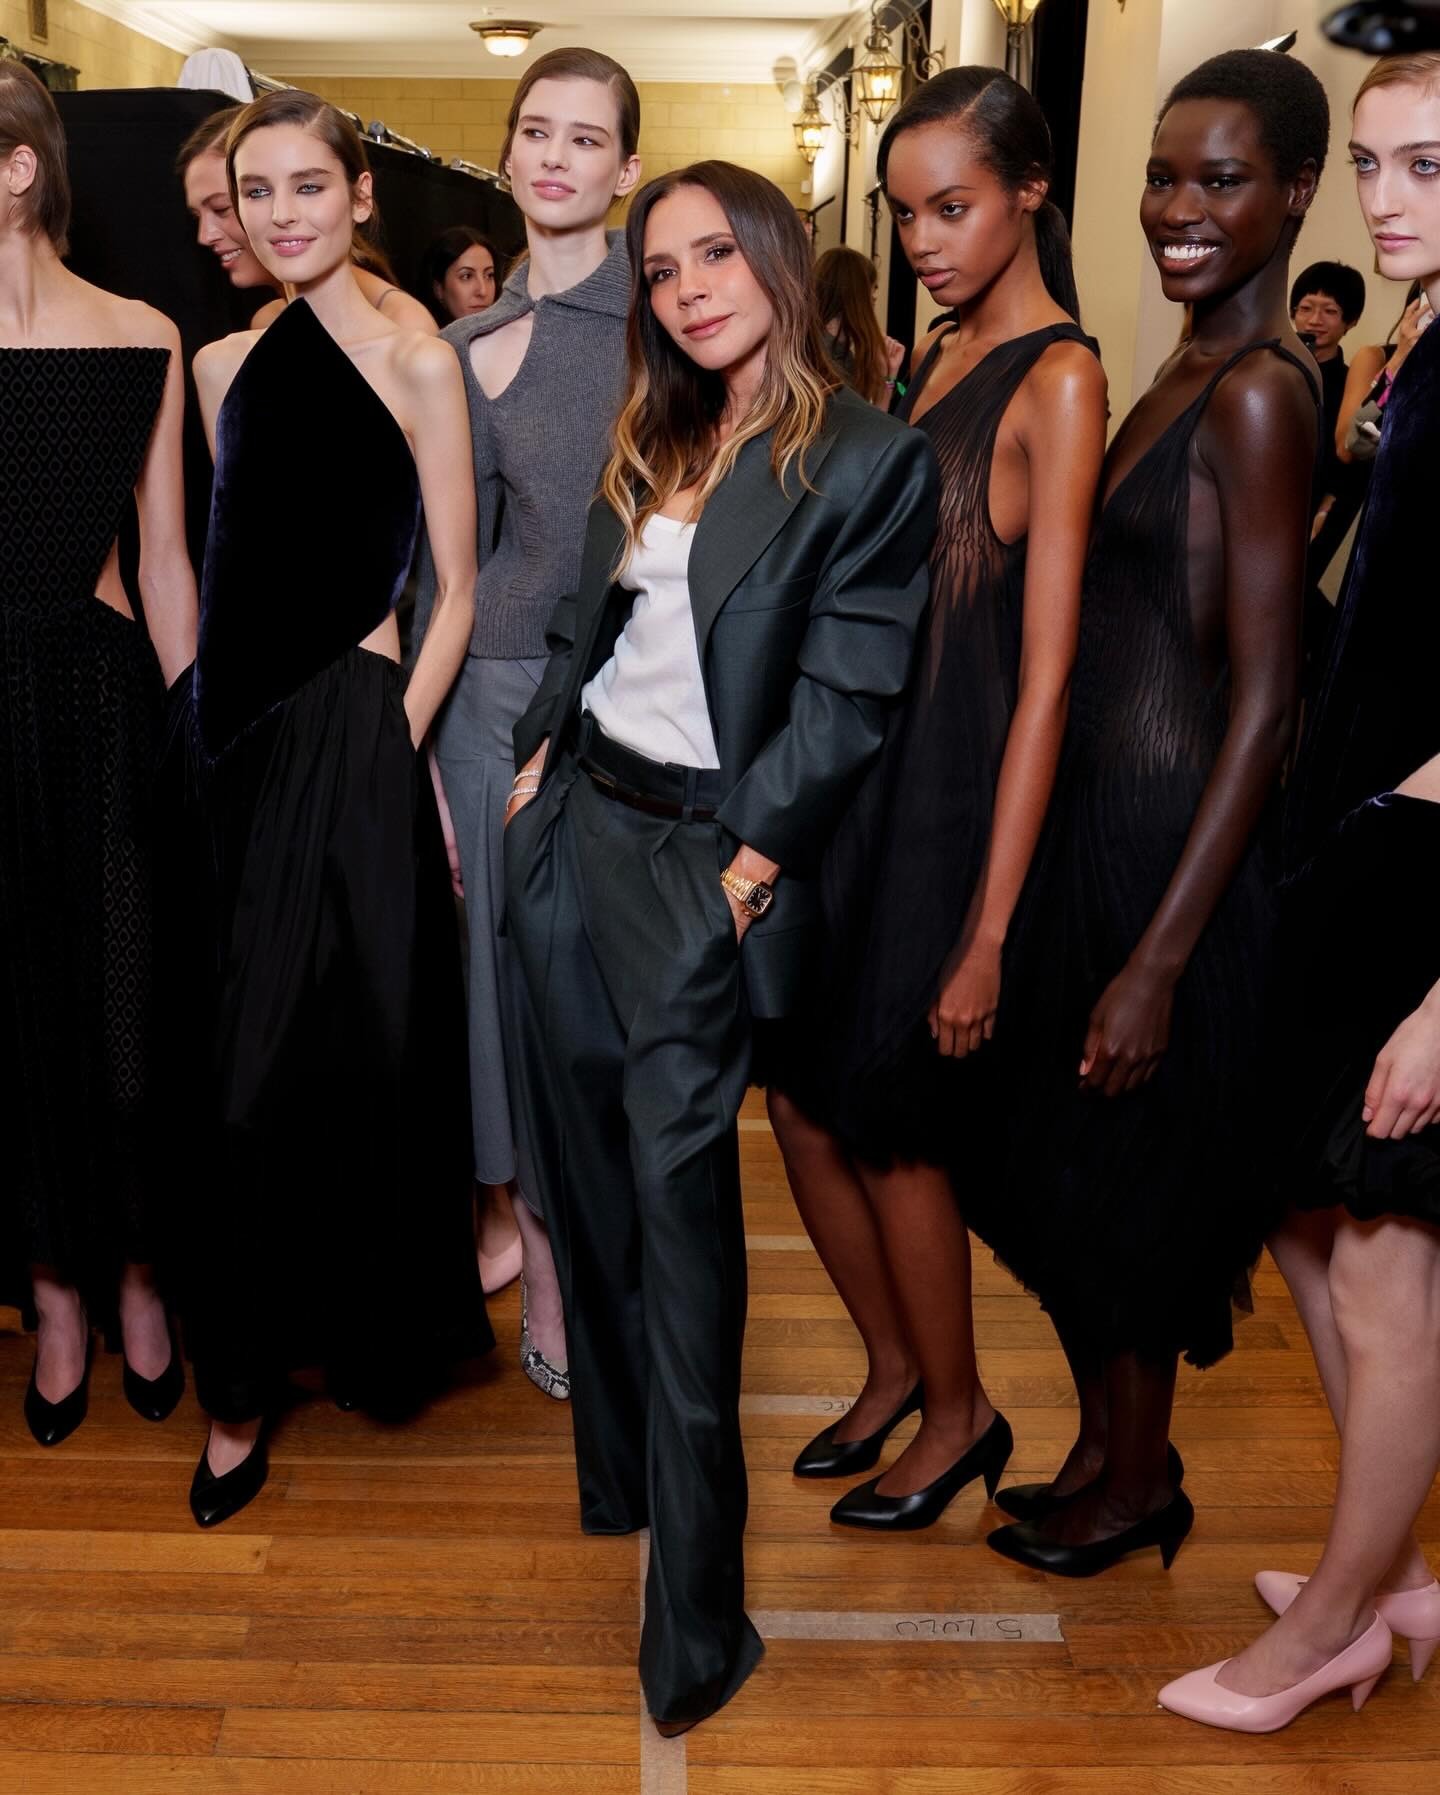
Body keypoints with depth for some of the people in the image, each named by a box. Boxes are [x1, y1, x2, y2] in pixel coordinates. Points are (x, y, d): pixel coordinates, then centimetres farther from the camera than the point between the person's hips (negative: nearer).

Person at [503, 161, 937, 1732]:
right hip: (577, 822, 7)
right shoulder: (654, 443, 14)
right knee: (589, 1157, 12)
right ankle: (614, 1466, 31)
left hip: (704, 857, -7)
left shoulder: (870, 461, -7)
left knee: (677, 1182, -8)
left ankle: (695, 1605, 1)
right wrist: (537, 753, 8)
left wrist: (755, 858, -14)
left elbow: (845, 697, -11)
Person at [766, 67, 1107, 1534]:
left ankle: (960, 1413, 29)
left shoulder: (1058, 379, -12)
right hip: (858, 774, 7)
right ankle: (895, 1366, 34)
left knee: (894, 1125, 5)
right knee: (802, 1097, 12)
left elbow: (1045, 674, -17)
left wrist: (989, 929, -19)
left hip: (954, 795, -7)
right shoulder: (934, 361, 11)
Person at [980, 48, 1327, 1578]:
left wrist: (1162, 957, -22)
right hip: (1095, 818, 9)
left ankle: (1137, 1487, 31)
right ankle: (1101, 1449, 38)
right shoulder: (1186, 375, 11)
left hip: (1172, 840, -9)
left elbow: (1265, 701, -20)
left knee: (1130, 1178, 8)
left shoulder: (1258, 392, -16)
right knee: (1072, 1163, 19)